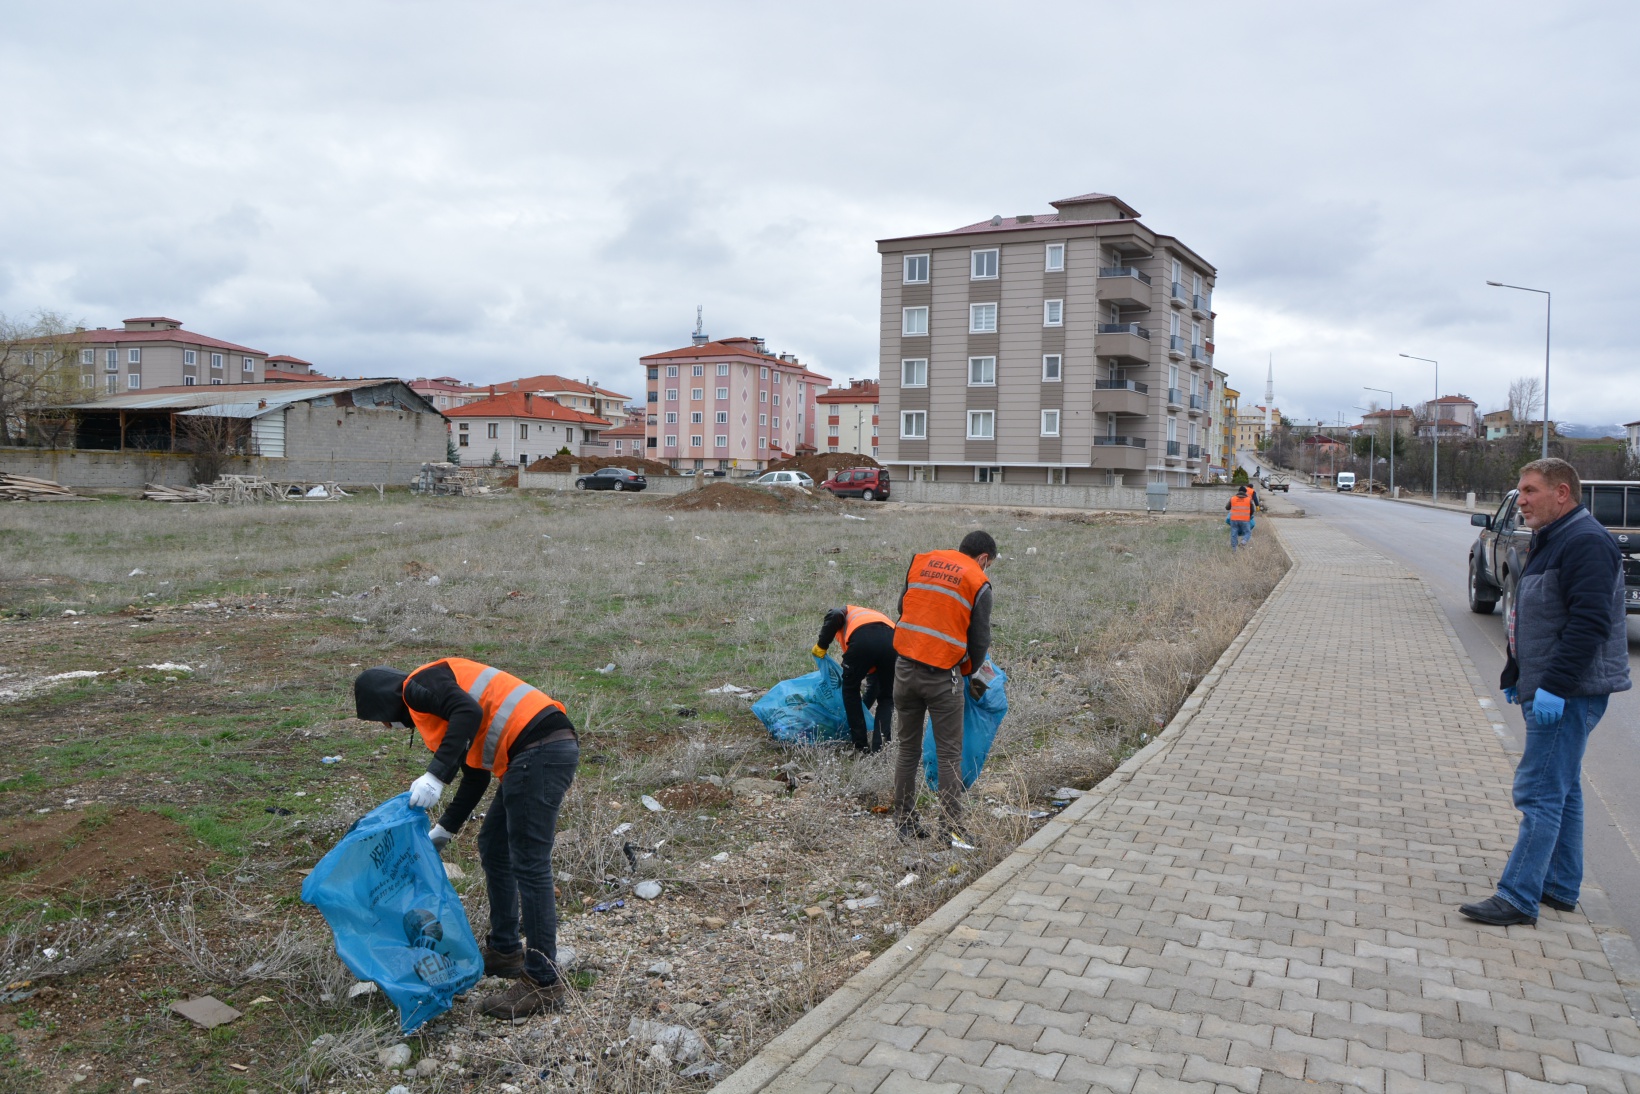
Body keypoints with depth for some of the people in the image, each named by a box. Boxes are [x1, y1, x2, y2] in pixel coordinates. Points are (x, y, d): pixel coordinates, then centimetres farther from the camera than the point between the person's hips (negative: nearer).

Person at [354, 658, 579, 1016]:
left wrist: (436, 775, -23)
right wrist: (445, 829, 34)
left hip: (539, 753, -11)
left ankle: (543, 982, 1)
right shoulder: (427, 703, 29)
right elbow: (476, 776, 32)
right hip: (550, 749, 11)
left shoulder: (419, 684, 0)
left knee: (529, 865, -6)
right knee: (493, 848, 21)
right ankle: (505, 950, 32)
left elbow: (470, 712, -22)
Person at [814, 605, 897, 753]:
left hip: (862, 639, -4)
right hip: (892, 640, 4)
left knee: (850, 689, 20)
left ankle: (861, 746, 20)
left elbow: (834, 616, 4)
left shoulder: (847, 612, 35)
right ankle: (881, 745, 8)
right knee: (886, 699, 24)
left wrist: (821, 646, 15)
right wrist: (864, 707, 54)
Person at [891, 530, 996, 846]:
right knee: (949, 754, 5)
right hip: (942, 676, -4)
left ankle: (904, 822, 20)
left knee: (908, 749, 14)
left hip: (905, 668, 4)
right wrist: (970, 671, 20)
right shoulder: (978, 583, -2)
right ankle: (953, 826, 4)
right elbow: (980, 640, 3)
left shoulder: (921, 562, 10)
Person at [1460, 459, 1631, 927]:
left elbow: (1590, 622, -26)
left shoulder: (1586, 543, -17)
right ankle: (1561, 888, 26)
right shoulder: (1549, 542, 16)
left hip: (1571, 694, -11)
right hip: (1551, 691, 11)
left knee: (1539, 793, -9)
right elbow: (1530, 620, 22)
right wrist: (1513, 677, 23)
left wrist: (1554, 686, -28)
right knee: (1562, 790, 16)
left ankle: (1518, 897, -6)